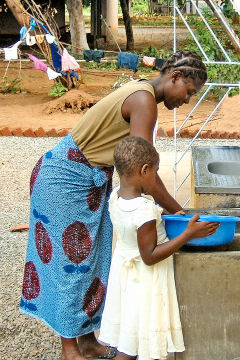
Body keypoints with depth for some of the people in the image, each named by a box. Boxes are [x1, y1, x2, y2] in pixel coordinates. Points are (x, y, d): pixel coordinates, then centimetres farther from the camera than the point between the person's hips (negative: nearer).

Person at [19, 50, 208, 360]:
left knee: (92, 259, 12)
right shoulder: (144, 100, -23)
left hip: (93, 179, 10)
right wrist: (178, 211, -18)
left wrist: (166, 205, 5)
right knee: (71, 260, -1)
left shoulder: (141, 92, 7)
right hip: (66, 179, -10)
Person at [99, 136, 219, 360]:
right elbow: (150, 257, -25)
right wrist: (188, 234, -25)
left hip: (124, 271, 8)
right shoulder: (145, 209, -30)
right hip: (145, 280, -8)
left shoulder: (115, 196, -4)